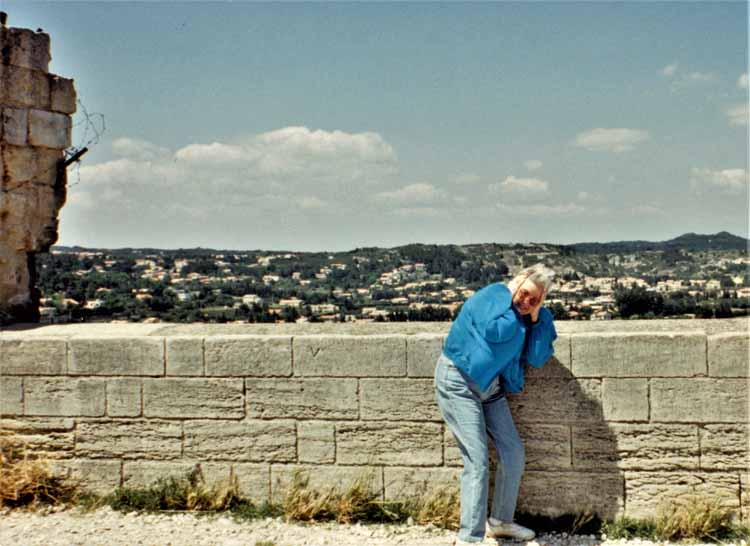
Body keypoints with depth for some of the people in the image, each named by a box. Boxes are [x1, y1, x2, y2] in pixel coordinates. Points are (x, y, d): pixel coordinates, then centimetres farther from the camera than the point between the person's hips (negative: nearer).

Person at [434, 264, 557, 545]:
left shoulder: (533, 316, 6)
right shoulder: (492, 296, -13)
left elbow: (537, 359, -3)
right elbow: (494, 332, -30)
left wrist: (535, 317, -8)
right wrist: (514, 308, -13)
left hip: (491, 388, 8)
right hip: (459, 382, -8)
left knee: (514, 453, 9)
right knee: (478, 462, -13)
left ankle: (500, 521, 28)